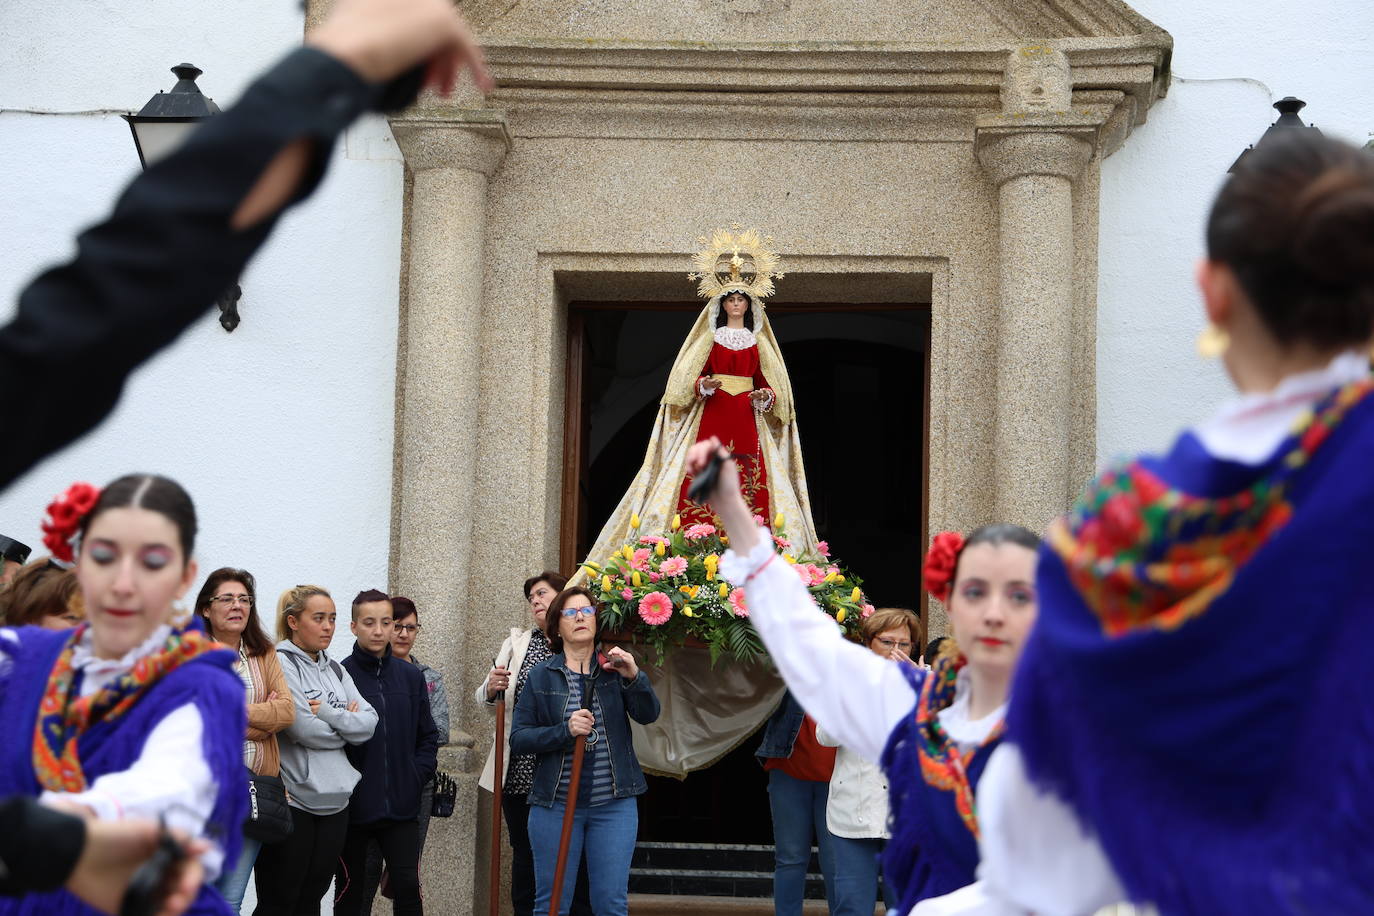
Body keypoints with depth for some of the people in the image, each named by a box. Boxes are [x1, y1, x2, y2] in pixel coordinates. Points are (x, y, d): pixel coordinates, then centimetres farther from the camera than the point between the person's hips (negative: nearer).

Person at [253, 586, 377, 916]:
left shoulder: (335, 670, 14)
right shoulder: (280, 664, -8)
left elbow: (369, 723, 3)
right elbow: (304, 730, -17)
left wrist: (326, 713, -12)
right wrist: (347, 724, -1)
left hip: (334, 802, 7)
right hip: (291, 800, -7)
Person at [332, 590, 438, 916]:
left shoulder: (411, 677, 7)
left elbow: (428, 736, 14)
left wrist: (417, 774, 1)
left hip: (402, 807, 3)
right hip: (353, 807, -3)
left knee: (408, 886, 0)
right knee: (350, 890, 8)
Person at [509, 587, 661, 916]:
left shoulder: (614, 669, 6)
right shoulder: (541, 676, 5)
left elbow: (648, 715, -7)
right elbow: (518, 739, -1)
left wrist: (634, 677, -26)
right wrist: (565, 731, -17)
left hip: (614, 804, 0)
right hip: (555, 803, 0)